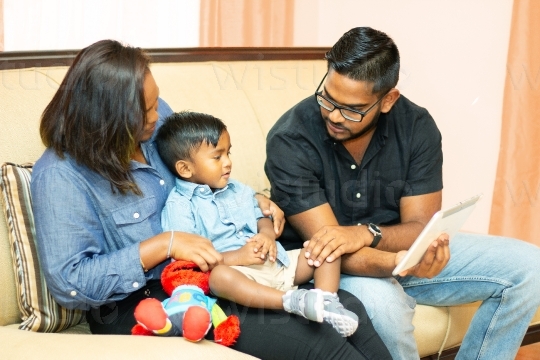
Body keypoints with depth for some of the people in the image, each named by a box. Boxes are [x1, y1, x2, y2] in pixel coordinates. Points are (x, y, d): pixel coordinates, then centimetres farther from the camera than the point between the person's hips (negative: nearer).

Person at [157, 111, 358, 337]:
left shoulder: (238, 191, 19)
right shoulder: (179, 206, -5)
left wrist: (267, 234, -3)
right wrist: (237, 257, -21)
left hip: (276, 264, 8)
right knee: (220, 276, -41)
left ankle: (327, 301, -25)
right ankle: (291, 300, -45)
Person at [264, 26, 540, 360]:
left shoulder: (416, 126, -12)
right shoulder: (289, 140, -23)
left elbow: (421, 227, -12)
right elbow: (329, 244, -26)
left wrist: (368, 233, -34)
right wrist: (401, 264, -45)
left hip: (395, 249, 5)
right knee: (381, 302, -39)